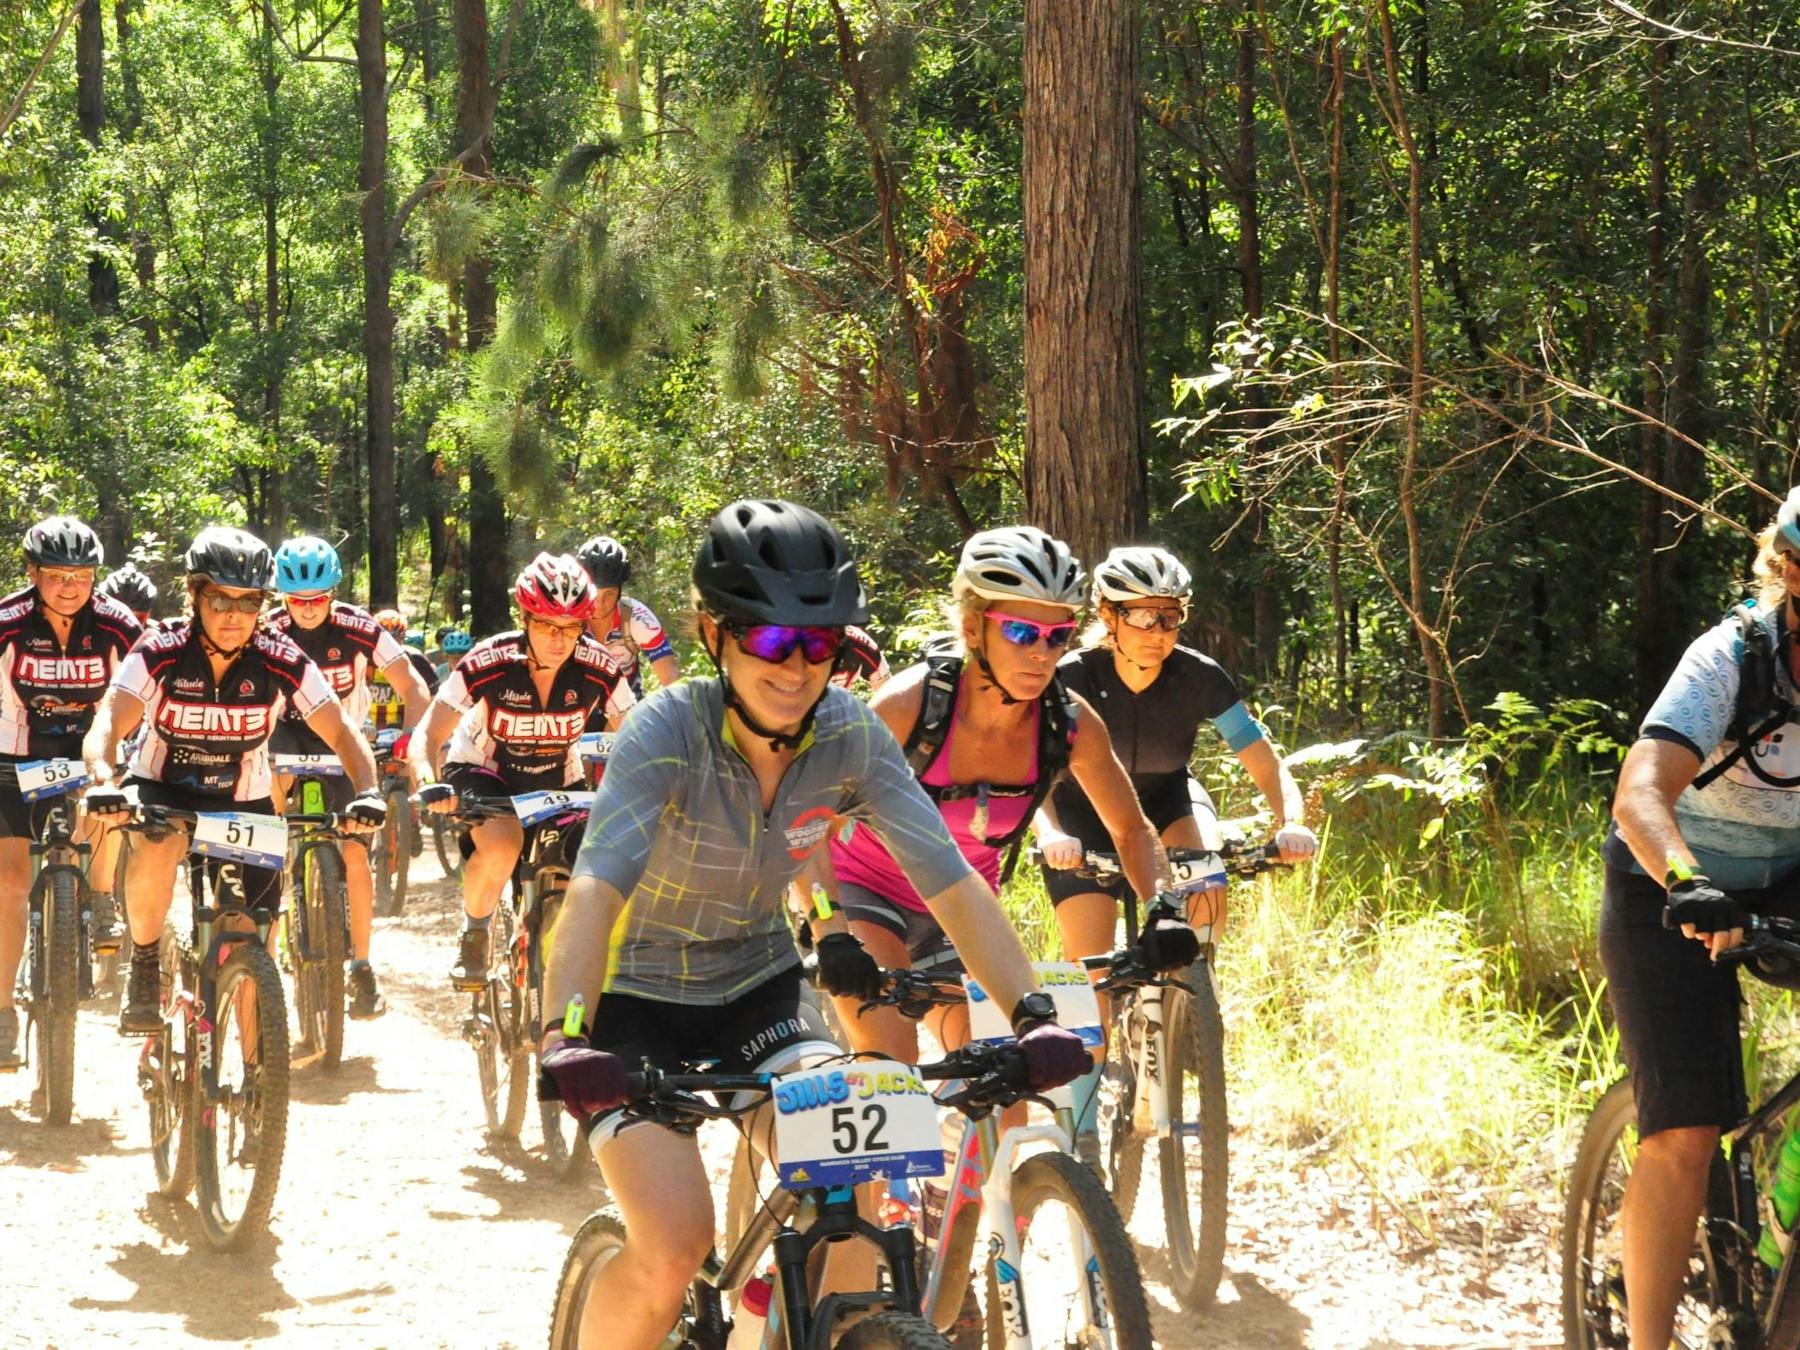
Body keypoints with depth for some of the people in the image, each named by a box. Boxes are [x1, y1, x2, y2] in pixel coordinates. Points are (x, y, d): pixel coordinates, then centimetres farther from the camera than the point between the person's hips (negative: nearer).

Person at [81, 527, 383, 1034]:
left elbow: (341, 732, -17)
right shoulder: (160, 652, -21)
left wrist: (367, 791, -37)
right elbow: (108, 723, -31)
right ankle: (144, 969, -14)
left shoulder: (282, 662, -18)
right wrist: (102, 781, -53)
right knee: (157, 846, -37)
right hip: (163, 790, -2)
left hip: (245, 804, 2)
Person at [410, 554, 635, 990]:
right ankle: (474, 936, -6)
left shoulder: (600, 671, -22)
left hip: (558, 782, 3)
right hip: (484, 771, -3)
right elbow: (428, 736, -23)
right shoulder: (488, 664, -28)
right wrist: (428, 785, -43)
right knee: (500, 846, -34)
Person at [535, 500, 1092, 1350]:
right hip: (639, 998, -4)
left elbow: (953, 885, -18)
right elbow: (595, 890, -39)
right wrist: (564, 1039, -56)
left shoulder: (852, 738, -15)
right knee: (672, 1248, -22)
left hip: (756, 989, 4)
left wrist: (1032, 1015, -33)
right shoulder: (668, 730, -26)